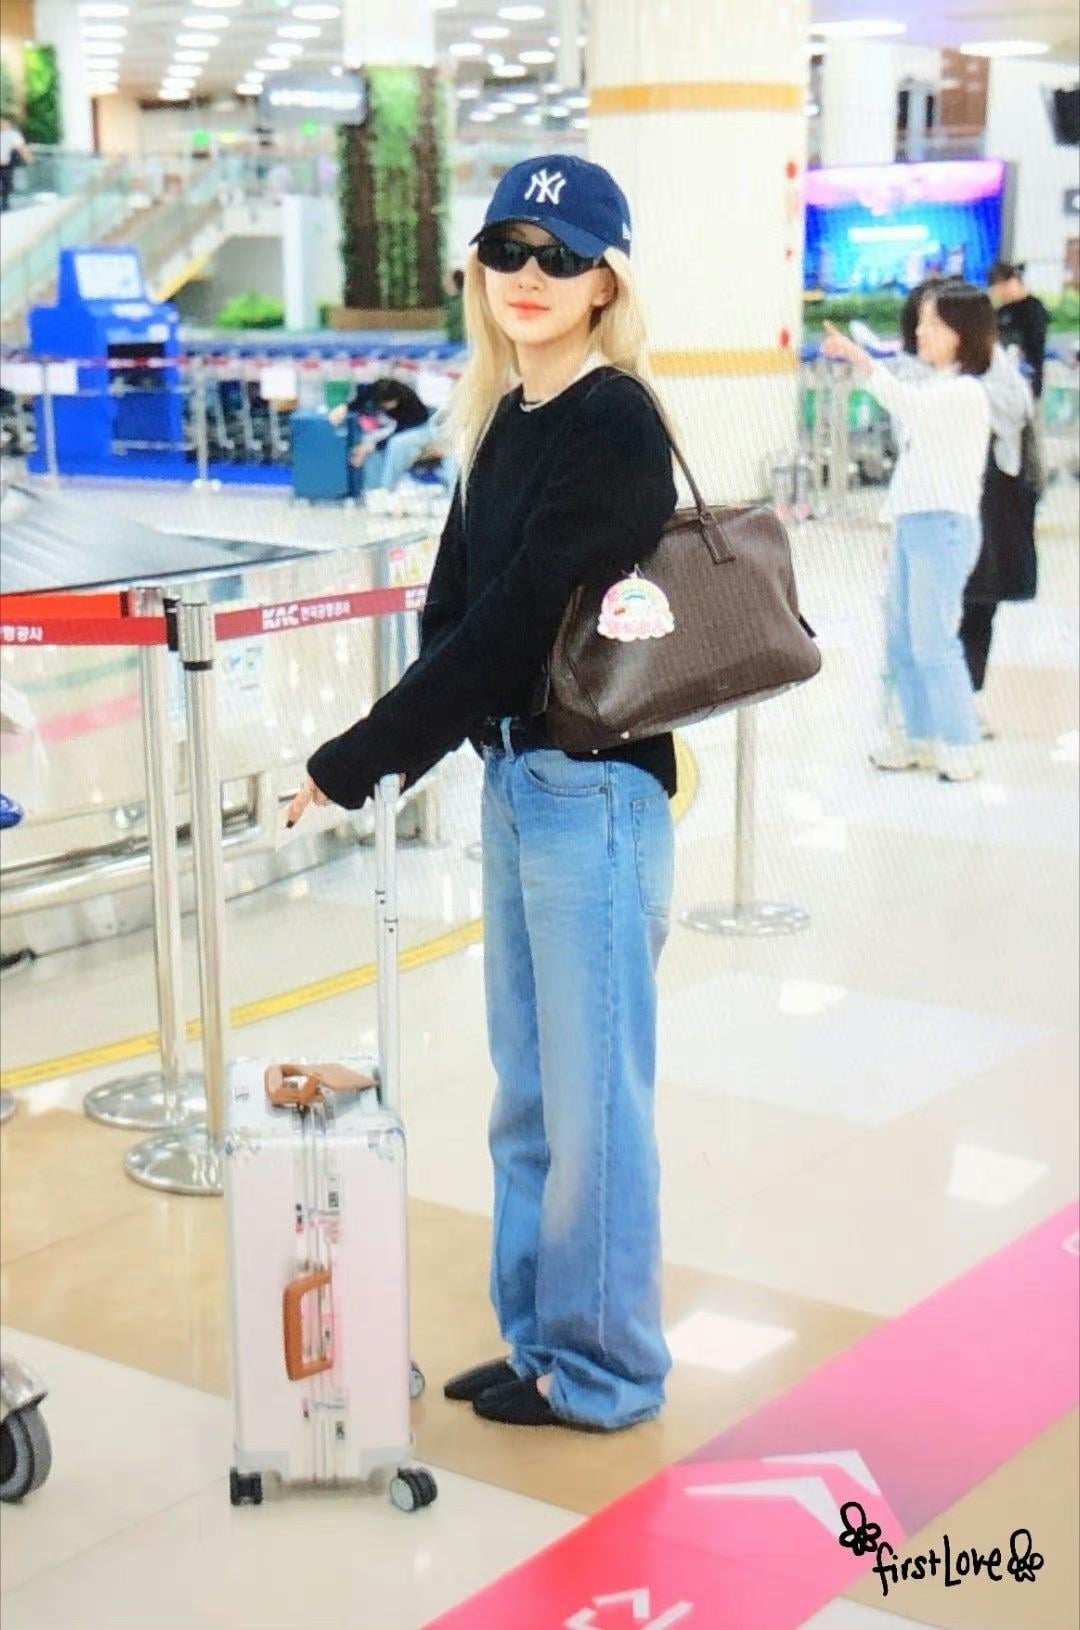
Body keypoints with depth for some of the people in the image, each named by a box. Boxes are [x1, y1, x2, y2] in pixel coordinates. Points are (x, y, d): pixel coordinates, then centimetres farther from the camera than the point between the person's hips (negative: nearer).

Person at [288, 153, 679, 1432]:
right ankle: (540, 1338, 31)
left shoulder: (614, 426, -14)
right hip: (513, 777, 8)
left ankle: (603, 1368, 19)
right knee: (528, 1092, 16)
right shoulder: (506, 421, 11)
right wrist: (391, 751, -10)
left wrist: (356, 761, -16)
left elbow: (515, 621, -19)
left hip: (597, 786, -8)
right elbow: (454, 604, 8)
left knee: (590, 1097, 3)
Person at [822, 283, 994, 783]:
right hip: (912, 523, 9)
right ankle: (920, 737, 22)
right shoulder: (935, 389, 17)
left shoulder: (964, 391, -12)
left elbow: (910, 403, -32)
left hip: (944, 526, -9)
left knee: (933, 642, -8)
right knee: (903, 640, 12)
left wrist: (860, 359, -41)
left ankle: (959, 749, 0)